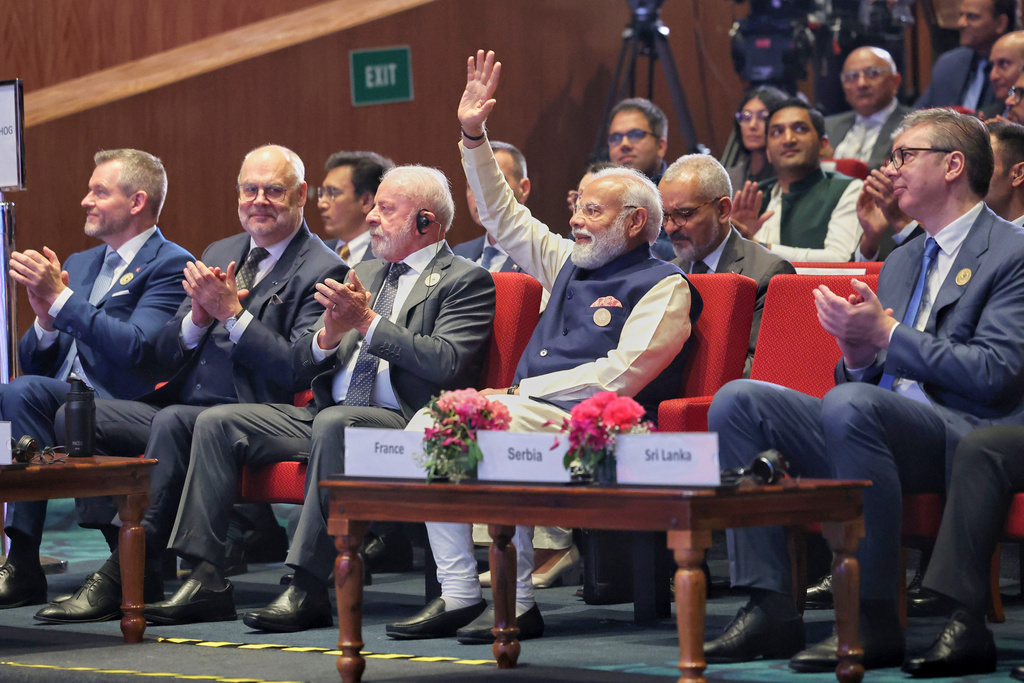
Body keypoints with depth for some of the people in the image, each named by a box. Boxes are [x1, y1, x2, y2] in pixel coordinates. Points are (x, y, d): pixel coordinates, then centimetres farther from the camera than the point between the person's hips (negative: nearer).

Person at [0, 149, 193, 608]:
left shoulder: (170, 266, 0)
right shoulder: (78, 264, 25)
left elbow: (133, 348, -16)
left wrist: (60, 297, -15)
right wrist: (46, 320, -1)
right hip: (58, 403, 7)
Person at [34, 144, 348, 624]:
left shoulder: (322, 271, -1)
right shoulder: (219, 255, 20)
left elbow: (299, 371, -13)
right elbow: (165, 355, 16)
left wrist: (232, 313, -14)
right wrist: (200, 315, -5)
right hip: (181, 409, 8)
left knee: (173, 422, -36)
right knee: (76, 417, -11)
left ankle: (124, 575, -32)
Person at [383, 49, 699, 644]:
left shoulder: (662, 285, -3)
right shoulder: (571, 263, 22)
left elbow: (620, 374, -13)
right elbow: (504, 217, 27)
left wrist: (520, 392, -13)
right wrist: (474, 136, 18)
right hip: (532, 412, 8)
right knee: (428, 425, -13)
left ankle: (517, 605, -24)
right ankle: (459, 595, -15)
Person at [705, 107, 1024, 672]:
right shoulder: (901, 261, 26)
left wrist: (885, 335, -13)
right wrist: (857, 353, 0)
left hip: (962, 438, -8)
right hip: (874, 429, 8)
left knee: (850, 405, -37)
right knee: (738, 401, -11)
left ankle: (874, 620, -31)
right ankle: (770, 609, -17)